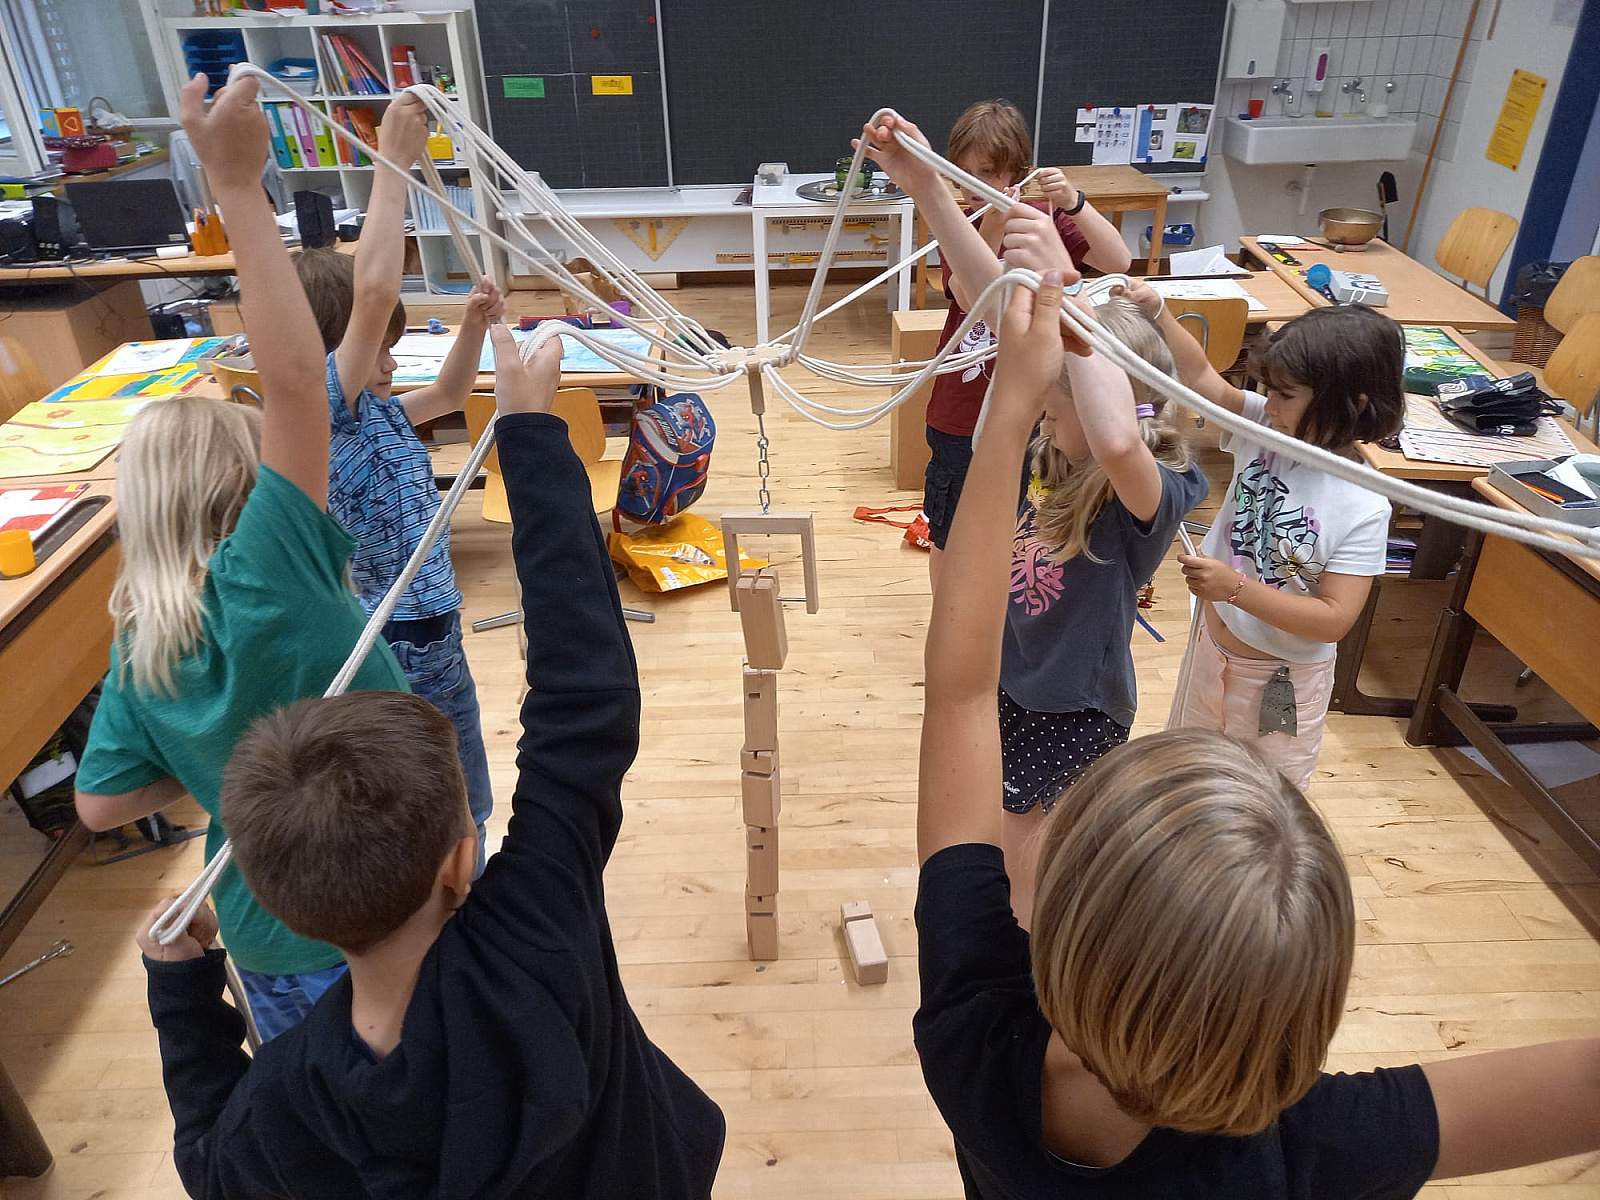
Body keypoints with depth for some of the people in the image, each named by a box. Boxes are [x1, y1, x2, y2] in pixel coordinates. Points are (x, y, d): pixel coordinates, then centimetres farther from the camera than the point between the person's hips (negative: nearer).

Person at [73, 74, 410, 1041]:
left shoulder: (138, 643, -6)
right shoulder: (261, 581, -27)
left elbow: (102, 804, 0)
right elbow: (294, 380, -35)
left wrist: (225, 762, 4)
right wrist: (240, 191, -34)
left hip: (261, 926, 6)